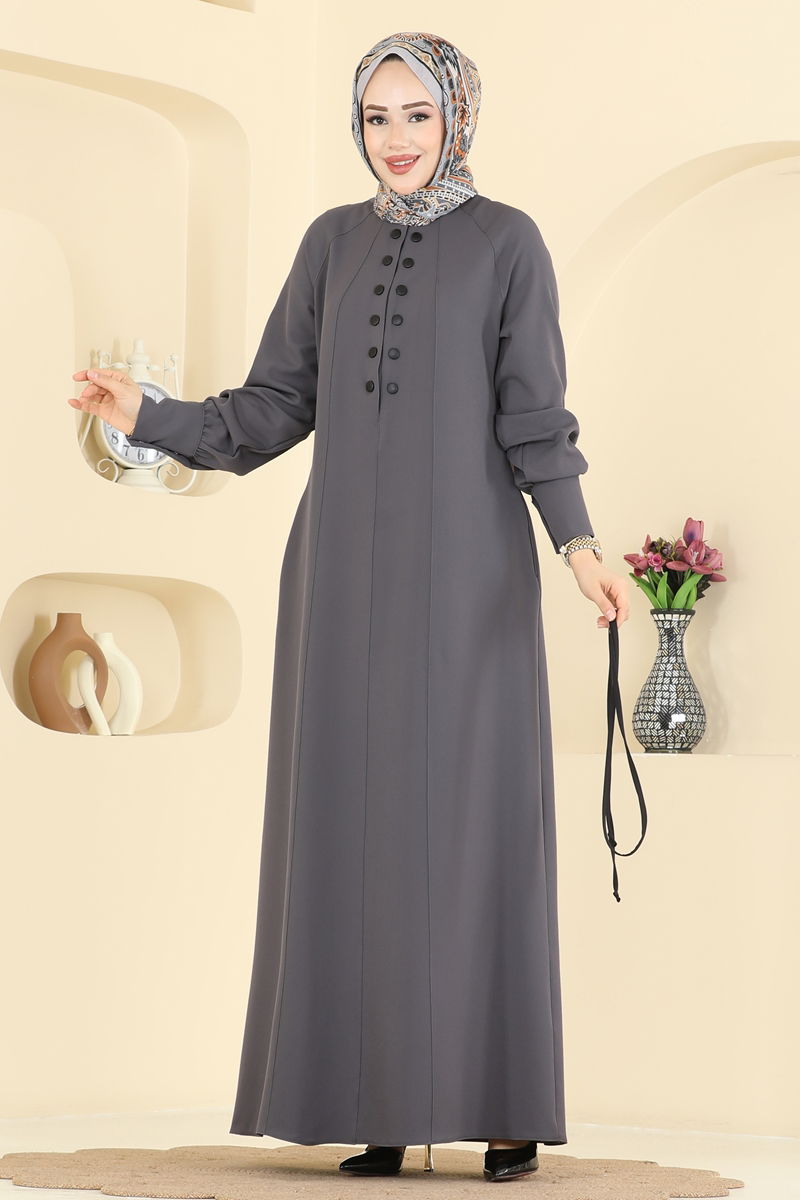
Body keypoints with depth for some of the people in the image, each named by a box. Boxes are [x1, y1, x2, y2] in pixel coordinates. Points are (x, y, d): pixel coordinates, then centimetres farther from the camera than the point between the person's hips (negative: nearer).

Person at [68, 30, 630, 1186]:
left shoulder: (510, 241, 1)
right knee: (359, 828, 1)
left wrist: (579, 545, -18)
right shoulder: (334, 242, 13)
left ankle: (506, 1101, 3)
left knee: (477, 825, -6)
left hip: (466, 569, -4)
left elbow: (536, 417, -4)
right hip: (349, 572, 4)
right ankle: (385, 1102, 7)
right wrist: (151, 418, -4)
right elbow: (276, 410, 11)